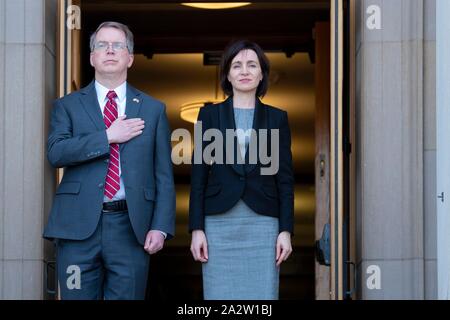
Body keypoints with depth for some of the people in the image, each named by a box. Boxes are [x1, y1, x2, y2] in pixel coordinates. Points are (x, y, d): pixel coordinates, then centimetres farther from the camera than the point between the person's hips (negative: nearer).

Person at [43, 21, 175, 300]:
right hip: (78, 225, 0)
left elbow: (164, 175, 7)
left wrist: (160, 227, -4)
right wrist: (108, 136, -11)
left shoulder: (153, 109, 11)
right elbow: (55, 152, -7)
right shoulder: (68, 105, 10)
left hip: (131, 227, 0)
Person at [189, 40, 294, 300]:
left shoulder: (277, 118, 9)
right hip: (220, 223, 0)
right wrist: (197, 229, -2)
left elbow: (285, 178, 6)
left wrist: (286, 230, -2)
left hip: (263, 224, 0)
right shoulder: (209, 115, 7)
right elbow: (199, 175, 5)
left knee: (263, 295, -1)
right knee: (220, 295, 0)